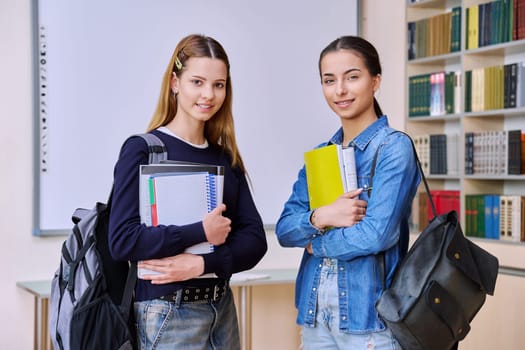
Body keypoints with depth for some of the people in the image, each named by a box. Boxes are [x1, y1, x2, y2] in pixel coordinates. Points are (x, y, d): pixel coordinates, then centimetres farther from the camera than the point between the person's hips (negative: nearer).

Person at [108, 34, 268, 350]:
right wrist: (201, 232, -17)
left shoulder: (225, 157, 6)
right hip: (168, 312, -5)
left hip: (222, 308, 5)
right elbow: (122, 240, -18)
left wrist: (202, 263, -17)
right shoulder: (143, 150, -9)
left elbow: (255, 239, -1)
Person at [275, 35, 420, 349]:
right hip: (315, 313, 6)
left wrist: (315, 242, -6)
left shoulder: (394, 147, -9)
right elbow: (284, 229, 3)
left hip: (368, 315, -6)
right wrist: (320, 217, -17)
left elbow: (377, 234, -21)